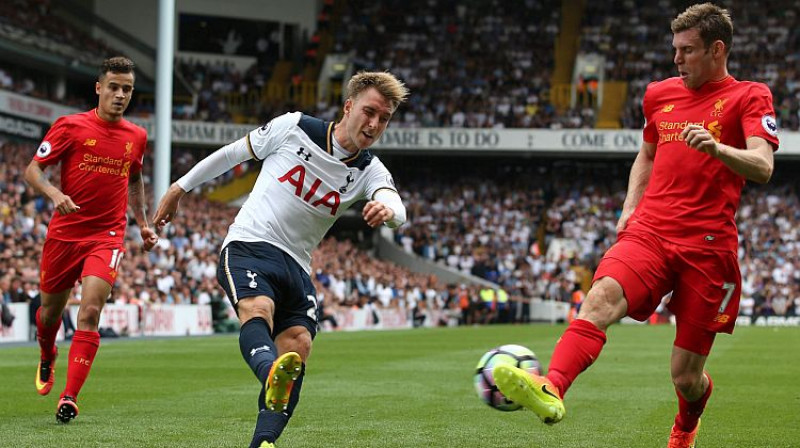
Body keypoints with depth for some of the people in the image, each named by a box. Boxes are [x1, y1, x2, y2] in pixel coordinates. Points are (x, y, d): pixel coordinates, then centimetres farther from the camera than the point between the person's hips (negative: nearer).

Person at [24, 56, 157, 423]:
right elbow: (33, 169, -4)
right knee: (50, 309, 15)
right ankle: (47, 359, 50)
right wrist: (53, 193, -23)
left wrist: (143, 225, 21)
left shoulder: (137, 137, 7)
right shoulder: (70, 126, -5)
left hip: (107, 237, 1)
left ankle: (69, 397, -18)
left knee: (90, 313, -18)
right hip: (64, 233, -1)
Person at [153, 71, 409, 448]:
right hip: (248, 247, -4)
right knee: (257, 309, -33)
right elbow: (233, 152, 11)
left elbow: (396, 208, -20)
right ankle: (272, 376, -64)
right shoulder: (294, 128, -3)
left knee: (299, 343, -16)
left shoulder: (369, 171, 3)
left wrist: (386, 209, -46)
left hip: (296, 267, 4)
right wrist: (179, 188, 16)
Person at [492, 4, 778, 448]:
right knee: (601, 297, -30)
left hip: (708, 247, -3)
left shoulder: (748, 96, 2)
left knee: (686, 376, 2)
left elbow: (762, 167, -14)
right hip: (649, 232, 3)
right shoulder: (660, 94, 18)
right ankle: (551, 389, -52)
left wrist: (717, 147, -33)